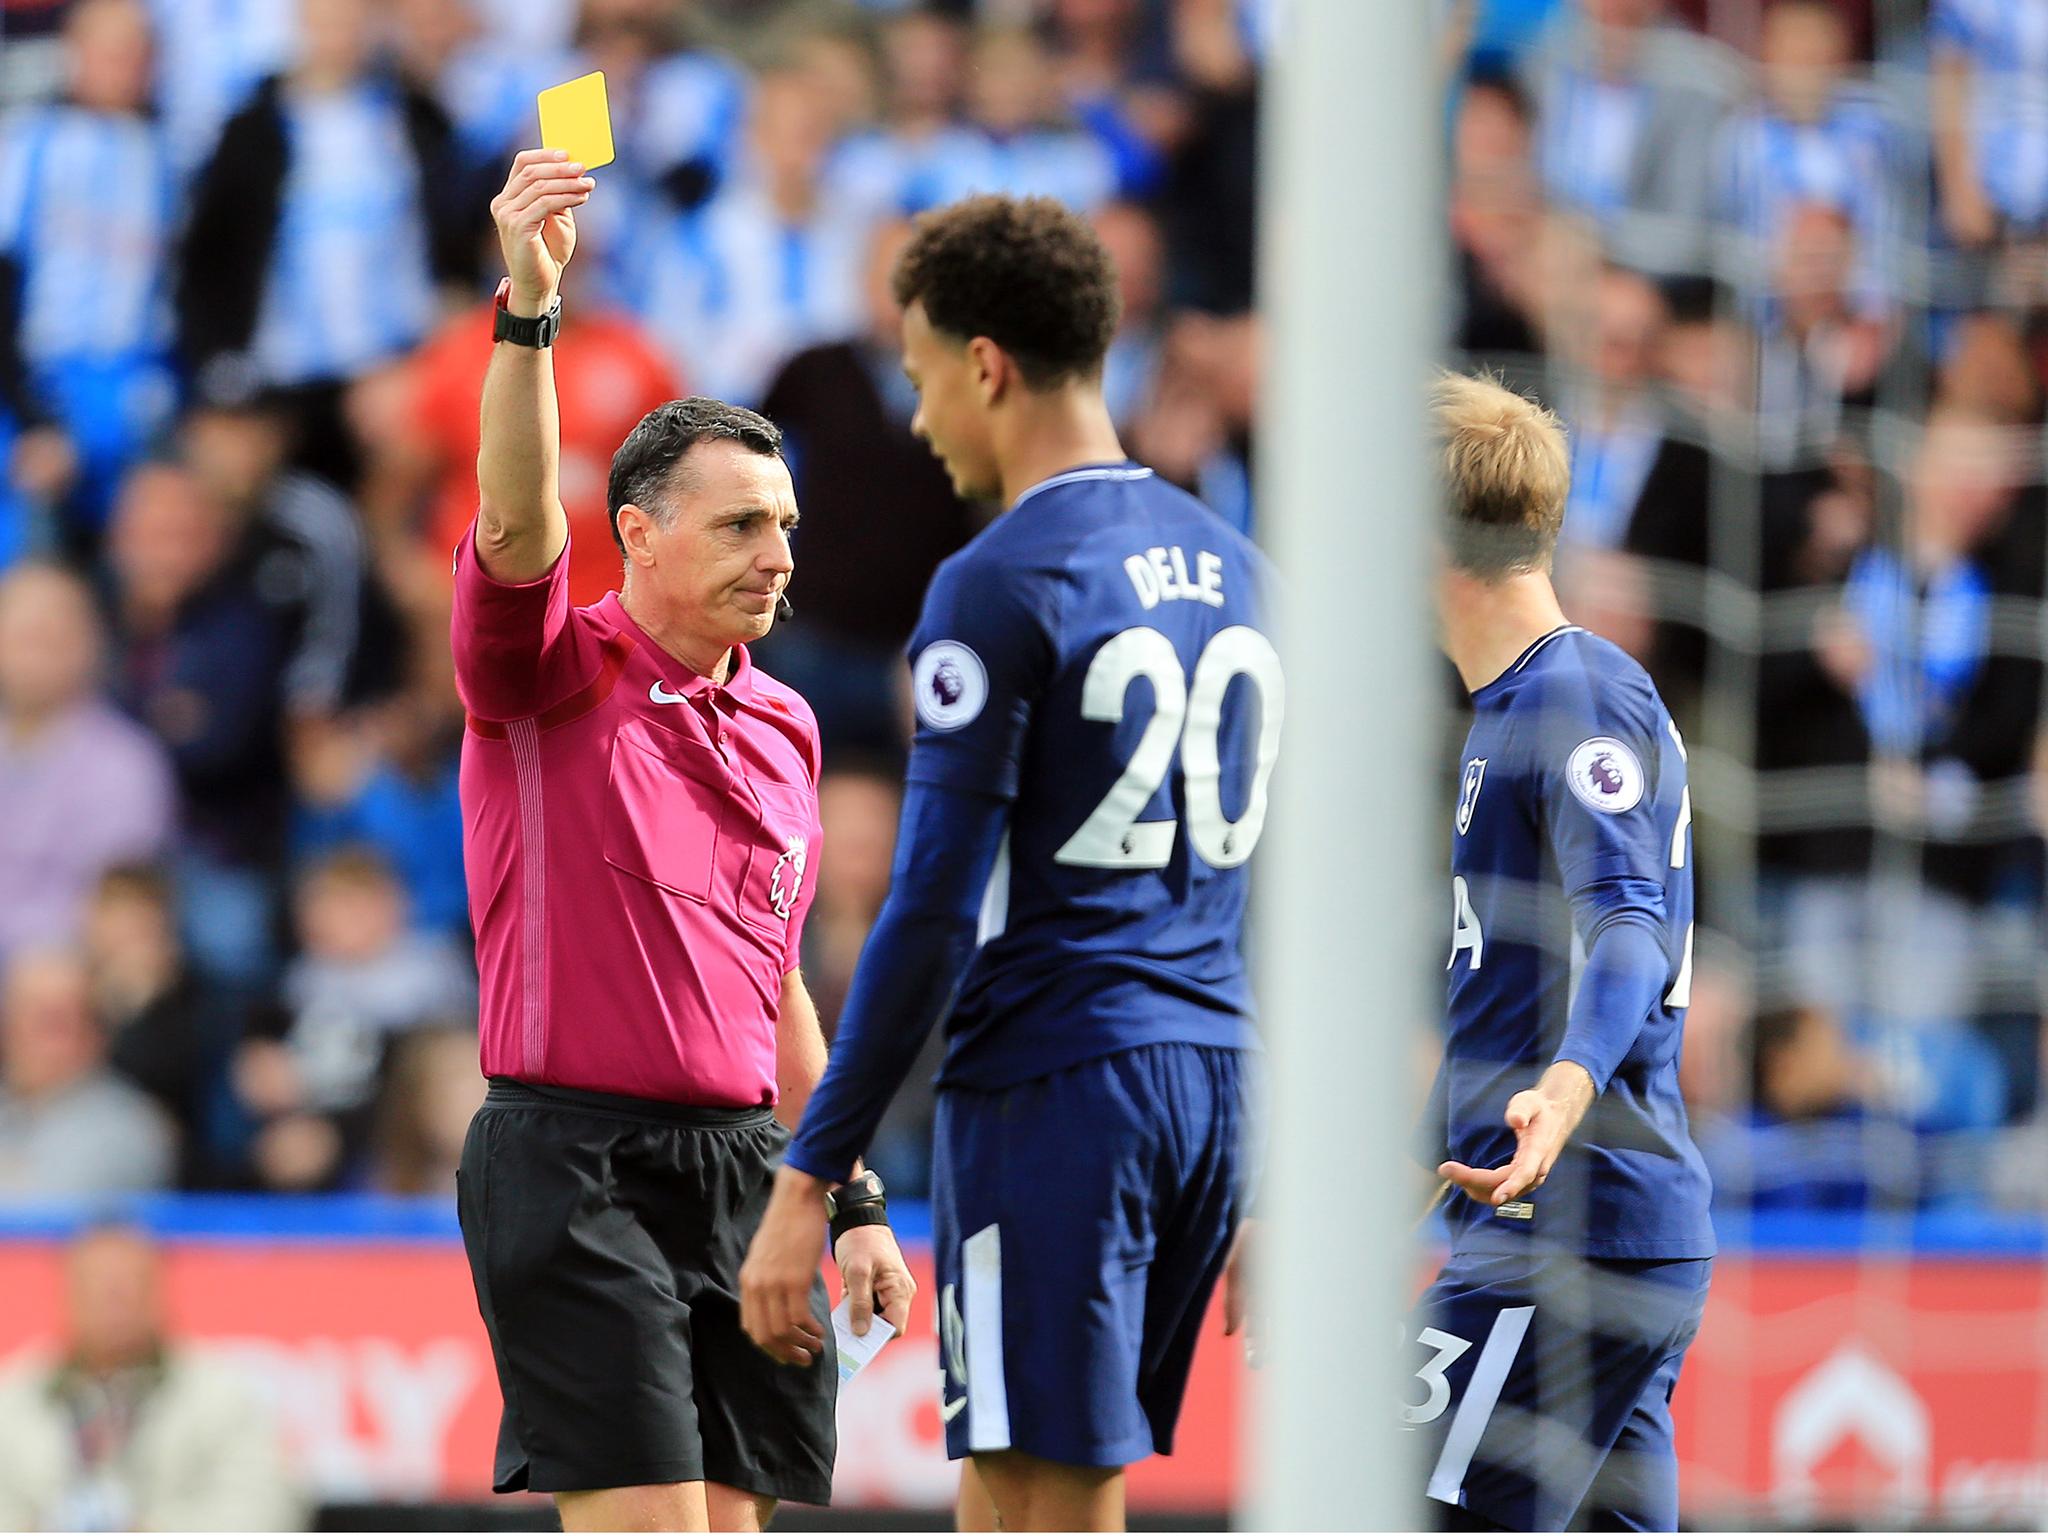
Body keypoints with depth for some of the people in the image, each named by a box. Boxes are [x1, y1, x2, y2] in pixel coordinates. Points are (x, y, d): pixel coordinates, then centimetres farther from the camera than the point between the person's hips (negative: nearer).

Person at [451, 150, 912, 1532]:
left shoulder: (784, 729, 16)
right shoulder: (558, 678, -3)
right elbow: (515, 521, -24)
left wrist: (853, 1201, 19)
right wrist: (530, 309, -37)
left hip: (744, 1160, 7)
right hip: (572, 1155, -7)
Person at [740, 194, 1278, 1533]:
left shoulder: (1003, 587, -11)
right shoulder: (1232, 567, 14)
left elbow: (933, 917, -15)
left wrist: (813, 1176, -12)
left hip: (1054, 1088, -8)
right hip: (1213, 1073, 8)